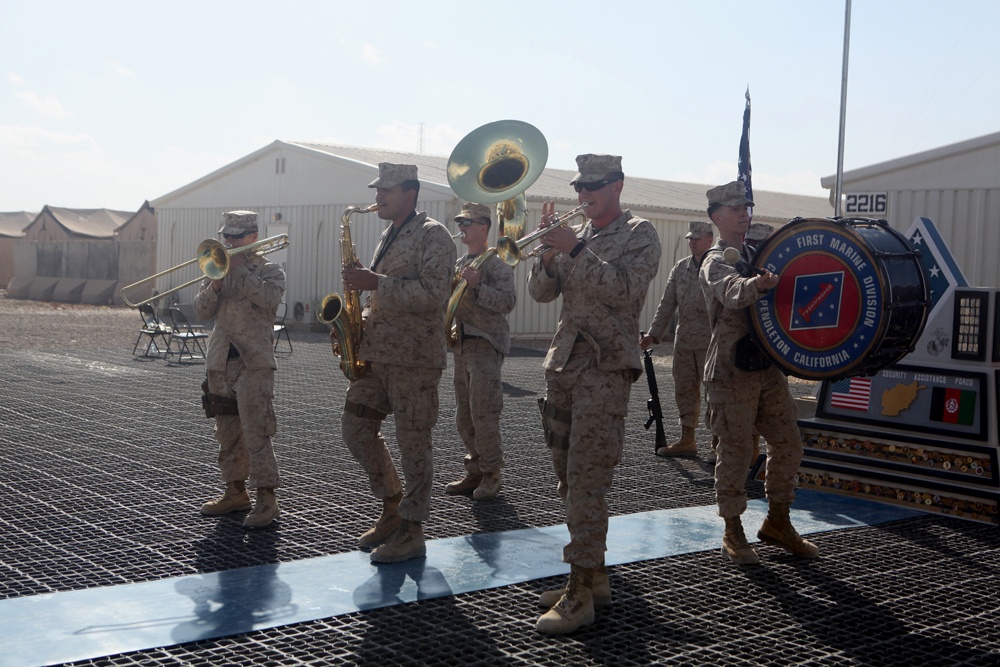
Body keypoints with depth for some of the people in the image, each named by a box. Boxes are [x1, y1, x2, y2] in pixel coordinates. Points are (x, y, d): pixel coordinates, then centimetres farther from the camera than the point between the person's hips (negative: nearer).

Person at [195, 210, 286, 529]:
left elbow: (269, 299, -19)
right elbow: (202, 310, 5)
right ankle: (236, 492, 23)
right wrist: (216, 283, -12)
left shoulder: (269, 270, 2)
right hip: (221, 362, 6)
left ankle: (266, 499, -10)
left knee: (256, 430, -12)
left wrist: (240, 270, -17)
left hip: (254, 361, -6)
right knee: (228, 431, 12)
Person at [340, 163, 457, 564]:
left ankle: (412, 532, 8)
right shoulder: (389, 236, 18)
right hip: (376, 352, 9)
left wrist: (375, 282, -22)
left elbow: (433, 294, -21)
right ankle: (392, 507, 24)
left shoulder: (432, 235, -9)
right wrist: (361, 318, 8)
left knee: (413, 444, -2)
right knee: (356, 428, 8)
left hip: (414, 357, -9)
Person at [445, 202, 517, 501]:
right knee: (464, 417, 10)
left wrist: (477, 286, -25)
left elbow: (507, 302, -17)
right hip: (461, 345, 8)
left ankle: (492, 475, 1)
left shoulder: (497, 263, -6)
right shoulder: (460, 264, 17)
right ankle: (475, 472, 19)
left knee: (483, 414, -9)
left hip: (486, 345, -8)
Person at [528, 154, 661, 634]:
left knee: (586, 482, -11)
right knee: (570, 480, 11)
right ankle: (594, 576, 22)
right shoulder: (575, 234, 16)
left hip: (606, 366, -7)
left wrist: (574, 249, -20)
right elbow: (541, 291, 8)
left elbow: (625, 288, -18)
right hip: (564, 363, 7)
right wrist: (550, 251, -10)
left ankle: (580, 595, -8)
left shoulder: (638, 234, -2)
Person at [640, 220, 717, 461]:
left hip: (712, 342, -6)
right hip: (684, 342, 6)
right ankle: (687, 440, 20)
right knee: (685, 390, 10)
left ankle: (717, 443, 6)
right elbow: (667, 304, 12)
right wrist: (653, 334, 5)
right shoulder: (680, 269, 12)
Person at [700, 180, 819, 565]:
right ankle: (733, 533, 10)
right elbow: (732, 294, -31)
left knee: (788, 446, 9)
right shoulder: (715, 263, -8)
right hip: (732, 372, -7)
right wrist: (757, 284, -51)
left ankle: (777, 523, 23)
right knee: (736, 452, -2)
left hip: (769, 367, 7)